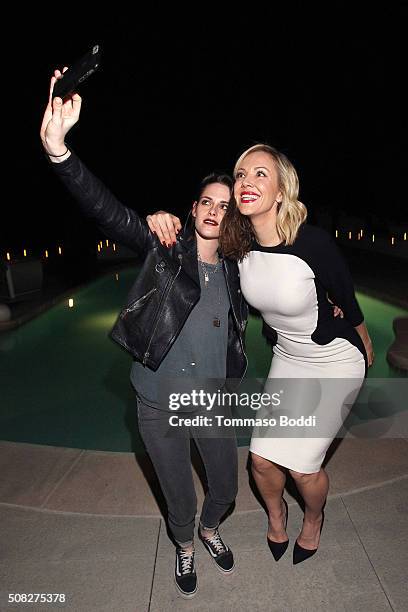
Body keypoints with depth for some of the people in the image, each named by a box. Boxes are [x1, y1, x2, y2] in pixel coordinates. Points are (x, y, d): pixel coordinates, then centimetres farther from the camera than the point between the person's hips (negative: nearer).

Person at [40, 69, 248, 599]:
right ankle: (185, 547, 53)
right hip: (160, 406, -3)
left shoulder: (235, 273, 0)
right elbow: (107, 211, -24)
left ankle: (210, 530, 58)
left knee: (226, 488, 22)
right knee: (180, 499, 17)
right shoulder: (164, 249, -10)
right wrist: (59, 149, -37)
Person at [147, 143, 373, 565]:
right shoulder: (239, 246, -15)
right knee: (261, 459, 4)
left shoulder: (313, 242, -28)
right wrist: (167, 221, -20)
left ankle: (314, 518, 36)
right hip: (288, 359, 4)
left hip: (337, 362, -4)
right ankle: (276, 514, 40)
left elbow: (348, 303, -11)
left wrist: (367, 350, 7)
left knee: (302, 466, -2)